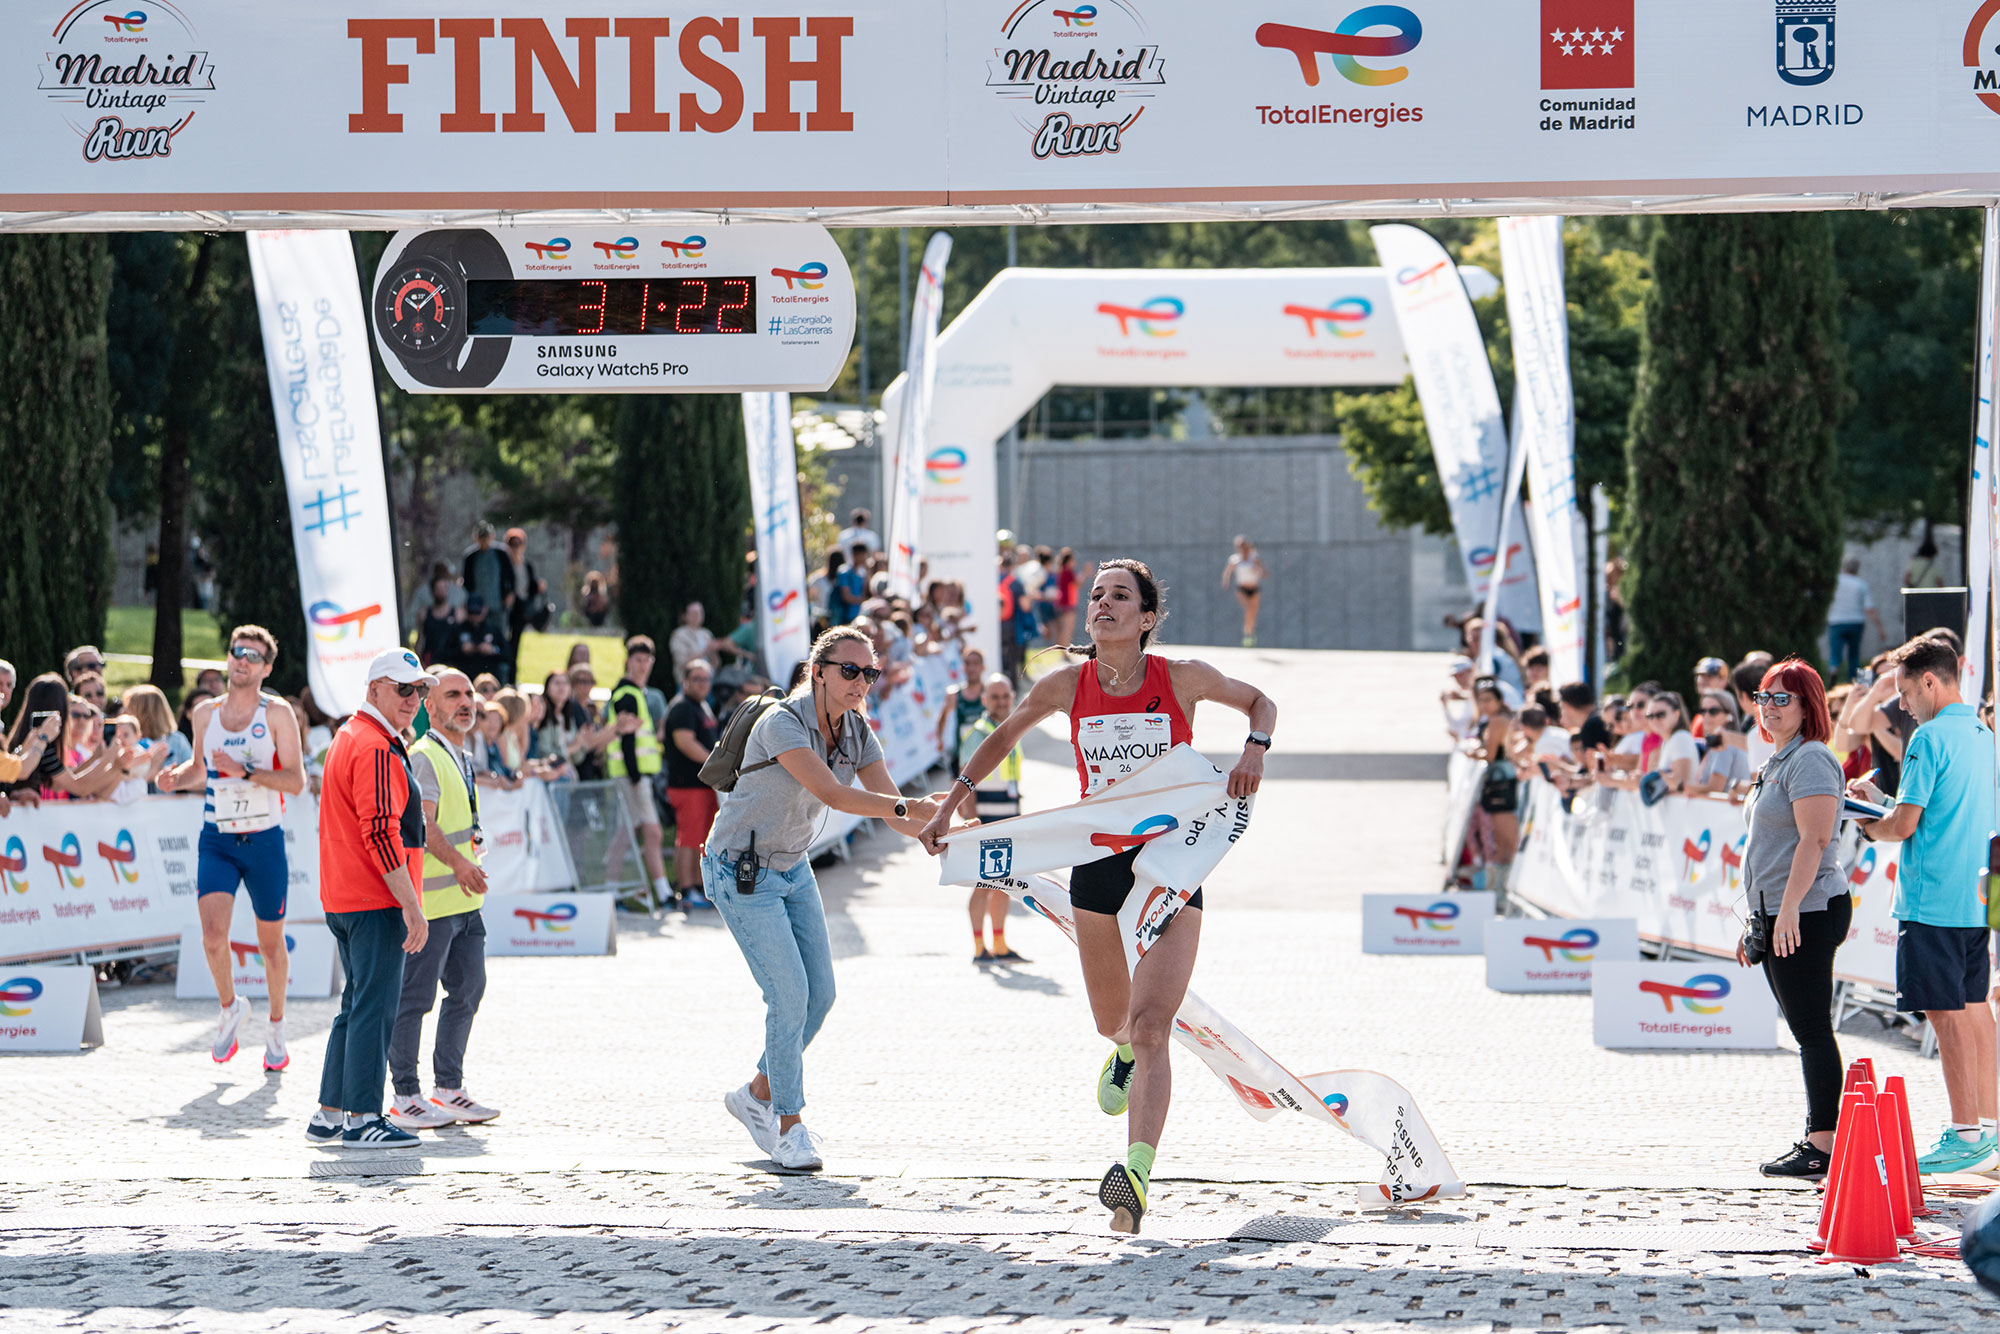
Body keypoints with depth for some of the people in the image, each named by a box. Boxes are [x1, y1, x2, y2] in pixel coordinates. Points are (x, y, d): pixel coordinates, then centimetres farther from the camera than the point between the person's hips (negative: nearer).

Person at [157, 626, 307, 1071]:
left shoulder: (278, 713, -6)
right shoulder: (205, 714, 5)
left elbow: (296, 781, -12)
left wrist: (245, 771, -25)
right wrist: (178, 777, 0)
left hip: (265, 840, -2)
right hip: (216, 839, 2)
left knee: (271, 942, 9)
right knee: (213, 935, -16)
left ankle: (276, 1026, 29)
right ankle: (230, 1007, 12)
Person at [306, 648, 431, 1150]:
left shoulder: (349, 737, 19)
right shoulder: (376, 749, -15)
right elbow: (381, 834, -22)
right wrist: (412, 906, -21)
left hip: (343, 899, 11)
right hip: (376, 901, -11)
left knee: (358, 1005, 15)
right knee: (376, 1007, -8)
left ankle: (329, 1115, 17)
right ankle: (361, 1119, -7)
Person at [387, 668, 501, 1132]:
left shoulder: (459, 759, 19)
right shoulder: (422, 756, -11)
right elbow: (421, 821, -23)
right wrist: (457, 862, -34)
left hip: (464, 898, 10)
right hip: (429, 900, -10)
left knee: (468, 990, 11)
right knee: (415, 997, -5)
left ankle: (448, 1089, 20)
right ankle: (406, 1099, 0)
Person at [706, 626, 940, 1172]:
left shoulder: (857, 733, -3)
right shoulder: (782, 724, -26)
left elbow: (892, 807, -9)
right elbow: (831, 793, -39)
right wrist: (907, 807, -48)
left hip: (793, 869, 8)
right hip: (741, 873, -8)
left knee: (820, 993, 5)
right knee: (790, 993, -13)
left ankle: (758, 1094, 25)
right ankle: (790, 1126, -2)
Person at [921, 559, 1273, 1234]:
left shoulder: (1182, 677, -7)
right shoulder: (1067, 685, -1)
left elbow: (1260, 701, 10)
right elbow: (1006, 733, 18)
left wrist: (1254, 750, -10)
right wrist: (953, 798, 11)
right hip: (1098, 863, 3)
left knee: (1150, 1026, -18)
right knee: (1114, 1021, 17)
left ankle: (1137, 1177, -31)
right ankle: (1124, 1051, 57)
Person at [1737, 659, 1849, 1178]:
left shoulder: (1810, 760, -12)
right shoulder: (1778, 762, 20)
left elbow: (1814, 839, -22)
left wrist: (1788, 910, -28)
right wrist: (1756, 922, 25)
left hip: (1808, 914, -10)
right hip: (1779, 915, 10)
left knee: (1812, 1028, -9)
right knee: (1805, 1031, 11)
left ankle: (1824, 1145, -8)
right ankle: (1817, 1139, 14)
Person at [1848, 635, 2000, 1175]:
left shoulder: (1930, 739, -14)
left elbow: (1905, 825, -16)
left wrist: (1866, 826, 4)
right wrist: (1882, 801, 22)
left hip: (1933, 901, -9)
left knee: (1947, 1014, -6)